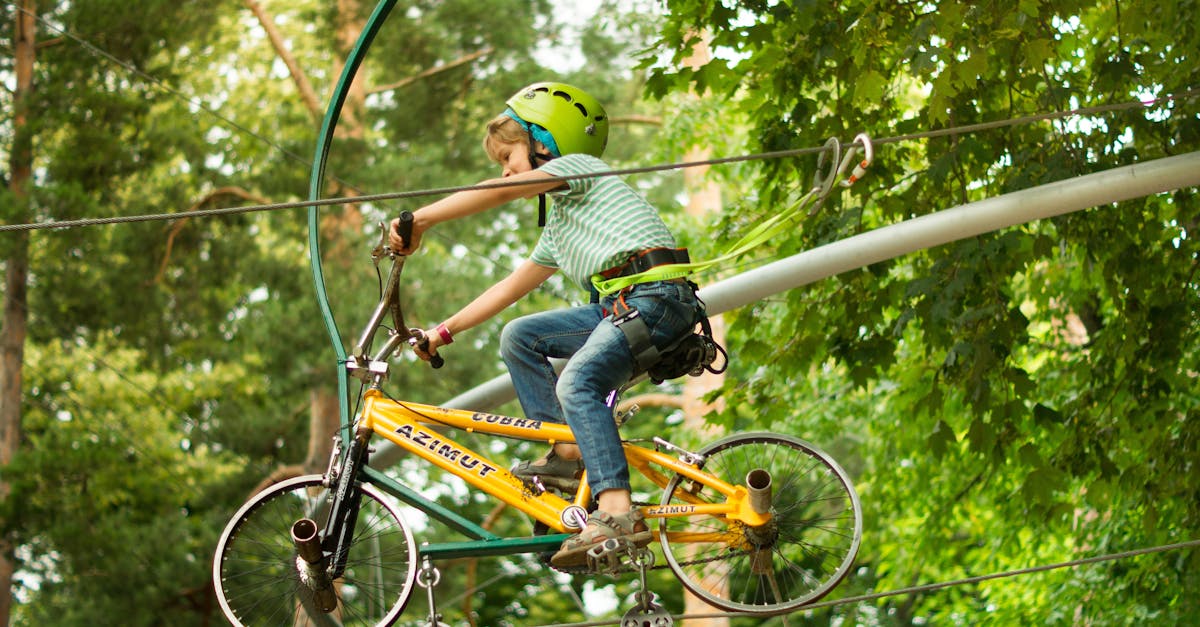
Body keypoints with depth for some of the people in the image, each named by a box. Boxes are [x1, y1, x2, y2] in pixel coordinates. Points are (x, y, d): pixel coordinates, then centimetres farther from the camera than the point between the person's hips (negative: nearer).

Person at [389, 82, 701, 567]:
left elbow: (498, 192, -8)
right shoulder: (558, 224, 31)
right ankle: (569, 454, -2)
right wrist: (444, 332, 27)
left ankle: (617, 512, -39)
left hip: (656, 294, -9)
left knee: (577, 382, -28)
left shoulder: (577, 165, 4)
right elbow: (510, 287, 32)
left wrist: (419, 219, -9)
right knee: (519, 337, 6)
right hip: (616, 307, 9)